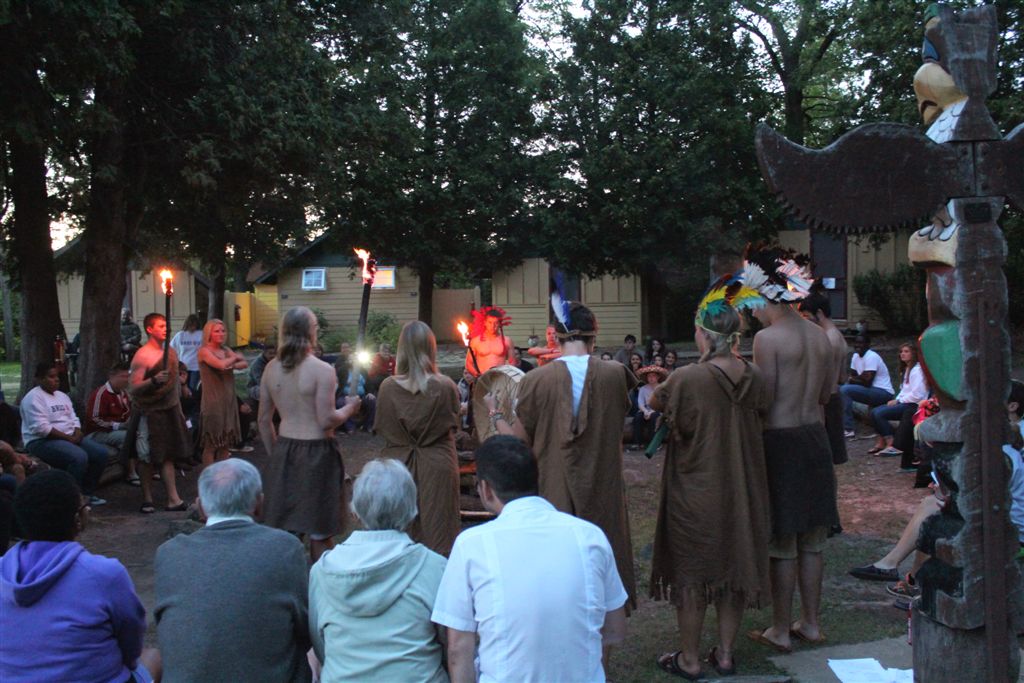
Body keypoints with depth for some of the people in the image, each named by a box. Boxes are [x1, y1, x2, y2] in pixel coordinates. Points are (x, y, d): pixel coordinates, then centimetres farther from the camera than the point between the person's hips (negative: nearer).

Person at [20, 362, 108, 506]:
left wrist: (77, 433, -7)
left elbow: (73, 419, 16)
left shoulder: (62, 396, 17)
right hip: (42, 441, -9)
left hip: (70, 438, 9)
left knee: (100, 452, -9)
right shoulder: (33, 398, -11)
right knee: (79, 457, -32)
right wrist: (68, 438, -20)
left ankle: (87, 492, 2)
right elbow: (41, 428, -21)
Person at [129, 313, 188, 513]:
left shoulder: (171, 352, 11)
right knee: (149, 458, 3)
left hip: (170, 409, 6)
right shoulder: (142, 356, -11)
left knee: (168, 456, 6)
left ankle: (173, 500, 7)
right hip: (151, 412, -6)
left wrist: (179, 409, 20)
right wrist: (154, 380, -31)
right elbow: (135, 388, -15)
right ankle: (147, 501, 14)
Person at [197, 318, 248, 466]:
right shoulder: (204, 351, -8)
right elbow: (221, 365, -24)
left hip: (229, 400, 7)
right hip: (213, 401, -7)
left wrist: (232, 365, -17)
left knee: (226, 443, 11)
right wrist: (236, 357, -6)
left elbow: (245, 364, 2)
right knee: (211, 444, -1)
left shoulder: (226, 350, 12)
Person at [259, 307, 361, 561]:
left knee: (281, 528, 13)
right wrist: (349, 408, 1)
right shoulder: (322, 370, -14)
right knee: (320, 533, 6)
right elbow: (326, 420, -17)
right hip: (316, 453, -5)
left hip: (283, 452, 5)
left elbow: (264, 420, 9)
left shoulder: (271, 368, 3)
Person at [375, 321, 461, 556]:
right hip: (438, 467, -1)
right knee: (437, 535, 9)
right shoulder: (446, 387, -13)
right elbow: (453, 425, 2)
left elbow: (381, 429, 1)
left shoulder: (388, 387, -11)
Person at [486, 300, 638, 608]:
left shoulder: (537, 380, -13)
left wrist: (494, 414, 12)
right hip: (603, 491, 2)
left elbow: (520, 440, -6)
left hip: (554, 493, -1)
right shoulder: (615, 375, -8)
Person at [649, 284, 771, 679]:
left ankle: (689, 659, 20)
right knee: (734, 567, 16)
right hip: (742, 490, 5)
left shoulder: (686, 379, -21)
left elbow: (656, 402, -2)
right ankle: (725, 654, 28)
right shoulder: (754, 379, -6)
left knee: (692, 572, 9)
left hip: (695, 491, -5)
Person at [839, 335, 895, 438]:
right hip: (871, 391, 10)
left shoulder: (871, 357, -18)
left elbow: (867, 382, -22)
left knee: (844, 390, -25)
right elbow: (852, 377, 11)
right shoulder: (856, 356, 10)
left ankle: (848, 430, -25)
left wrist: (853, 379, -6)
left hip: (883, 393, -10)